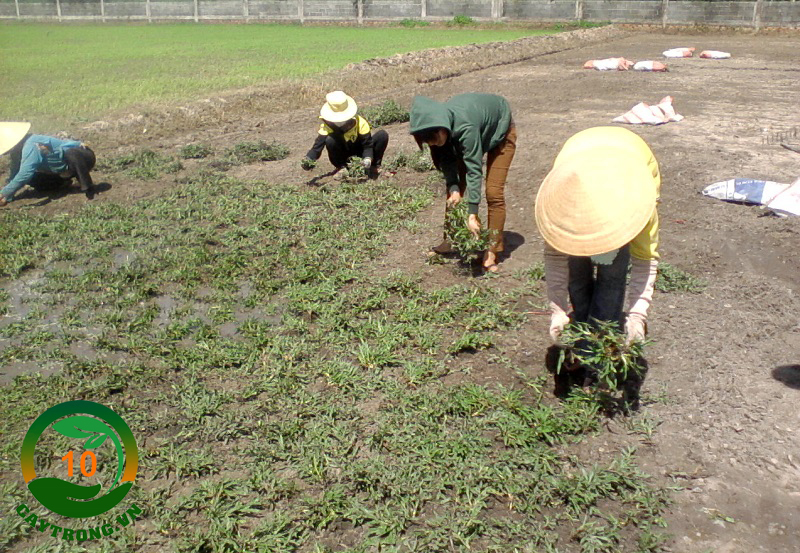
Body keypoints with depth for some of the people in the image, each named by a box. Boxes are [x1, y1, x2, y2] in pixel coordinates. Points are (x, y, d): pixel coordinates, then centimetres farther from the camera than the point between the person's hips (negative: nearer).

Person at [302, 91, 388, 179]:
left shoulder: (360, 123, -22)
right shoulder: (327, 126, -20)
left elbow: (368, 145, -20)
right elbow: (318, 145, -25)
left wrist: (367, 159, -41)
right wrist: (308, 159, -44)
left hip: (361, 154, 0)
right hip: (344, 157, 0)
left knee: (383, 135, -22)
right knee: (329, 140, -32)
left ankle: (375, 166, -3)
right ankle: (342, 168, -9)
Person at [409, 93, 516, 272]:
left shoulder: (465, 127, -44)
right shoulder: (436, 123, -24)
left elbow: (474, 169, -43)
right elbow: (447, 159, -15)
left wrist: (472, 215, -44)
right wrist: (453, 189, -31)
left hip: (500, 131, -6)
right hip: (479, 133, 6)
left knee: (494, 192, -14)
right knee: (455, 190, 1)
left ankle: (492, 251, -7)